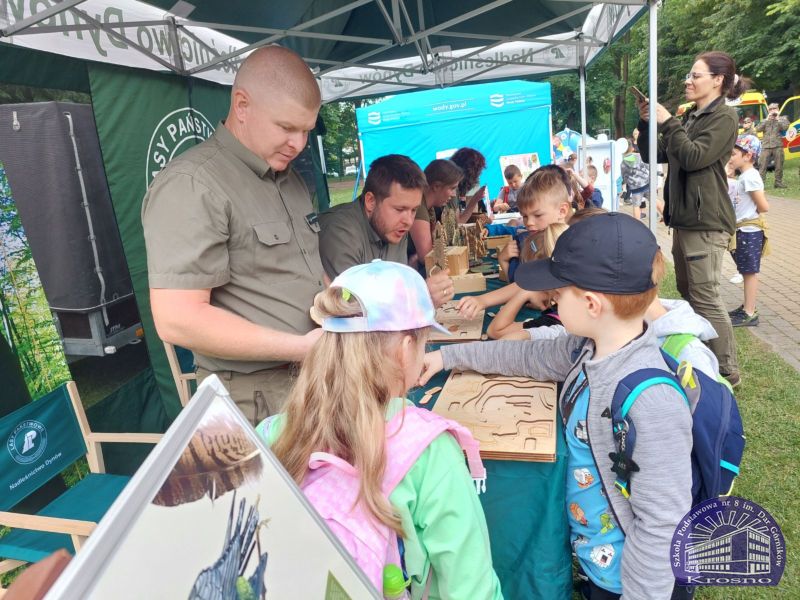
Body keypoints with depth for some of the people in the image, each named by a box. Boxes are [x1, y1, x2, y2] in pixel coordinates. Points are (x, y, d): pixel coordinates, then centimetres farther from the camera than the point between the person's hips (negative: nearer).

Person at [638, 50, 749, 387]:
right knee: (687, 293, 15)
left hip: (706, 222, -9)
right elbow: (653, 155, 14)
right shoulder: (691, 117, 17)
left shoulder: (724, 116, -7)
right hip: (684, 218, 9)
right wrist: (647, 123, -1)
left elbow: (695, 157, -20)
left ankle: (727, 370, 4)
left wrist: (667, 123, -15)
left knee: (705, 297, -7)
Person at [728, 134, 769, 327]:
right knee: (747, 272, 15)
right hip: (744, 231, 9)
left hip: (749, 232, -9)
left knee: (750, 272, -3)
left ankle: (749, 314, 4)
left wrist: (753, 214, -2)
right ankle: (747, 307, 26)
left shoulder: (749, 176, -17)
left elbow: (764, 207, -18)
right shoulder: (746, 175, 12)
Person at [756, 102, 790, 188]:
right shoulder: (765, 121, 16)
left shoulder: (782, 119, 12)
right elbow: (758, 129, -2)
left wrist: (778, 119, -4)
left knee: (779, 165, 3)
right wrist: (767, 119, -4)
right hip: (766, 146, 0)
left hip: (778, 146, 0)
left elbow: (785, 127, -7)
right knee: (763, 165, -6)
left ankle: (778, 182, 10)